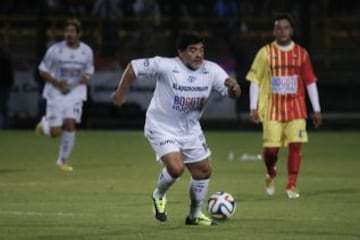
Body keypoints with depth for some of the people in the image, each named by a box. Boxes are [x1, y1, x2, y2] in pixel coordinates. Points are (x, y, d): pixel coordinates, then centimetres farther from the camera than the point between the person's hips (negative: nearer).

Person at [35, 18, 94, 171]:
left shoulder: (87, 52, 0)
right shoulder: (55, 50, -8)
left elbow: (89, 72, 13)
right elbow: (43, 71, -2)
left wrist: (86, 78, -11)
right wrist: (56, 82, -19)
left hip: (76, 94, 2)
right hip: (56, 94, -2)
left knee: (70, 124, -15)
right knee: (55, 132, -5)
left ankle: (63, 161, 3)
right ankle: (45, 124, 34)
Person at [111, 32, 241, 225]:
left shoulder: (211, 70, -11)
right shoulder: (165, 66, -24)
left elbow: (233, 93, -12)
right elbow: (133, 67, -14)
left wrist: (233, 87, -36)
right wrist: (121, 92, -7)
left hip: (190, 129, 6)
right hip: (162, 127, -6)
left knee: (203, 171, 9)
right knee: (176, 167, -23)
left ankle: (195, 215, 31)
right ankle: (159, 196, 11)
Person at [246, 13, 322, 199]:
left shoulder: (301, 53, 4)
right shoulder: (265, 53, -1)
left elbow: (310, 82, 9)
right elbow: (254, 80, 0)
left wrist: (316, 109, 6)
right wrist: (253, 108, -7)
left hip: (296, 109, 1)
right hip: (272, 109, -1)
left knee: (296, 145, -9)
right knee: (271, 148, -5)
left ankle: (291, 186, 0)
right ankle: (271, 174, 27)